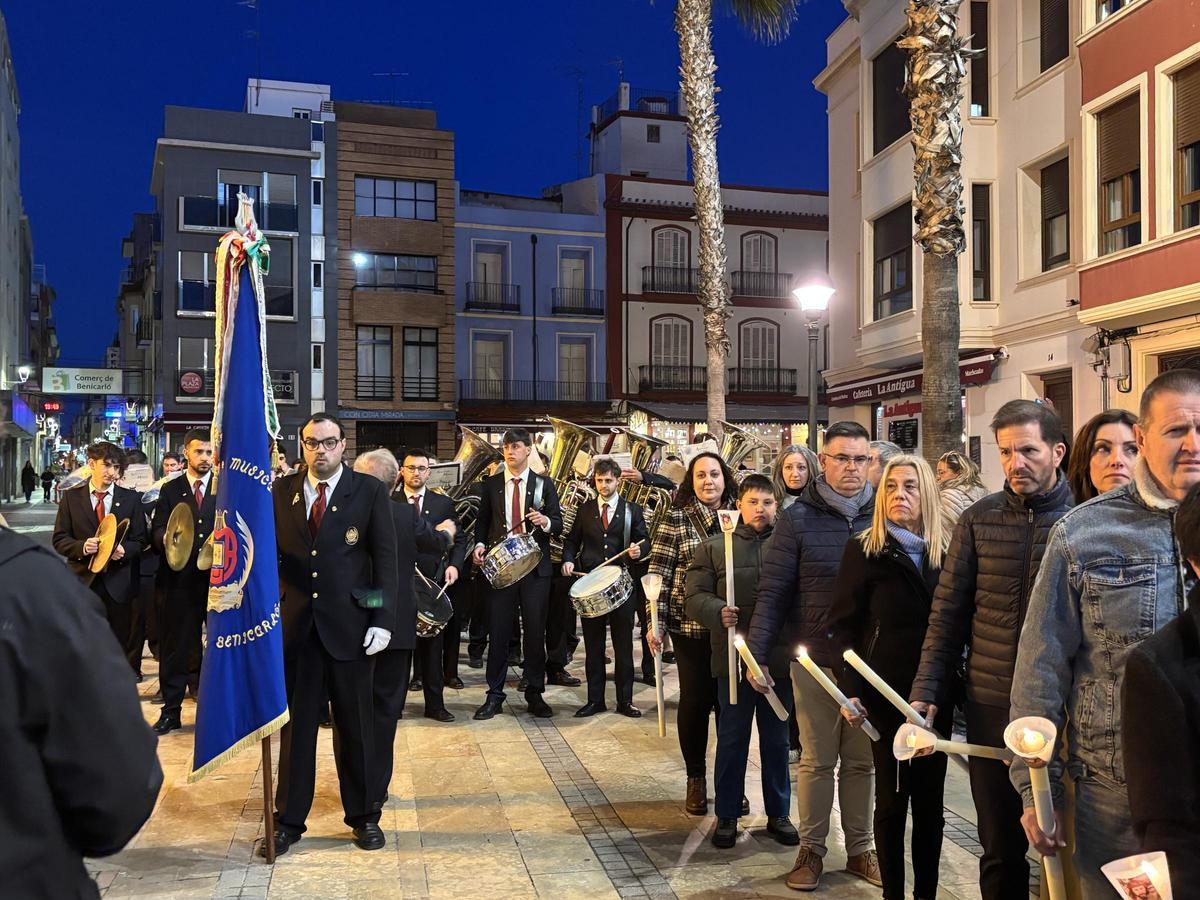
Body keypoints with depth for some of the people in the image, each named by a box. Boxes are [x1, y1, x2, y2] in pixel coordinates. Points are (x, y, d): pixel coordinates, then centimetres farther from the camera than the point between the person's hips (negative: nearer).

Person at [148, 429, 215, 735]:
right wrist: (165, 539, -17)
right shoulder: (169, 490, 10)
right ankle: (171, 711, 17)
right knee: (175, 646, 6)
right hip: (181, 579, 1)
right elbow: (157, 532, 5)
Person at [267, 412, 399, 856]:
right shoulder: (282, 490, 6)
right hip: (295, 622, 2)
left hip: (350, 622, -2)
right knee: (296, 722, 9)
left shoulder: (369, 491, -1)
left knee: (355, 722, 9)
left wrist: (383, 619, -10)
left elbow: (386, 558, -3)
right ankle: (289, 819, 22)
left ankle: (364, 816, 24)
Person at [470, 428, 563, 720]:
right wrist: (480, 544, -7)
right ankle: (494, 695, 12)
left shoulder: (544, 484, 6)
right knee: (498, 631, 3)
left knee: (535, 631, 4)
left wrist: (546, 522, -19)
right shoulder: (490, 484, 8)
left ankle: (535, 693, 16)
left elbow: (558, 524, 3)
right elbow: (482, 520, 11)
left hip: (535, 566, 0)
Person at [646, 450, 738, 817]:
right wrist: (654, 623, -10)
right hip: (689, 625, -2)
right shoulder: (676, 517, -3)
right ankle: (696, 779, 22)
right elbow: (659, 572, -4)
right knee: (695, 700, 6)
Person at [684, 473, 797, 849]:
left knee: (777, 739, 14)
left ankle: (778, 813, 28)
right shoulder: (715, 547, 2)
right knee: (731, 739, 10)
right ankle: (727, 815, 22)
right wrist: (718, 612, -20)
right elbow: (694, 596, -1)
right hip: (733, 659, -1)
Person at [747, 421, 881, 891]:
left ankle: (860, 848, 29)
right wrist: (757, 653, -10)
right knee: (816, 760, 9)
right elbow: (773, 591, -6)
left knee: (862, 760, 14)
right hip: (816, 659, -2)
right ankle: (811, 848, 24)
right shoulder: (799, 517, -6)